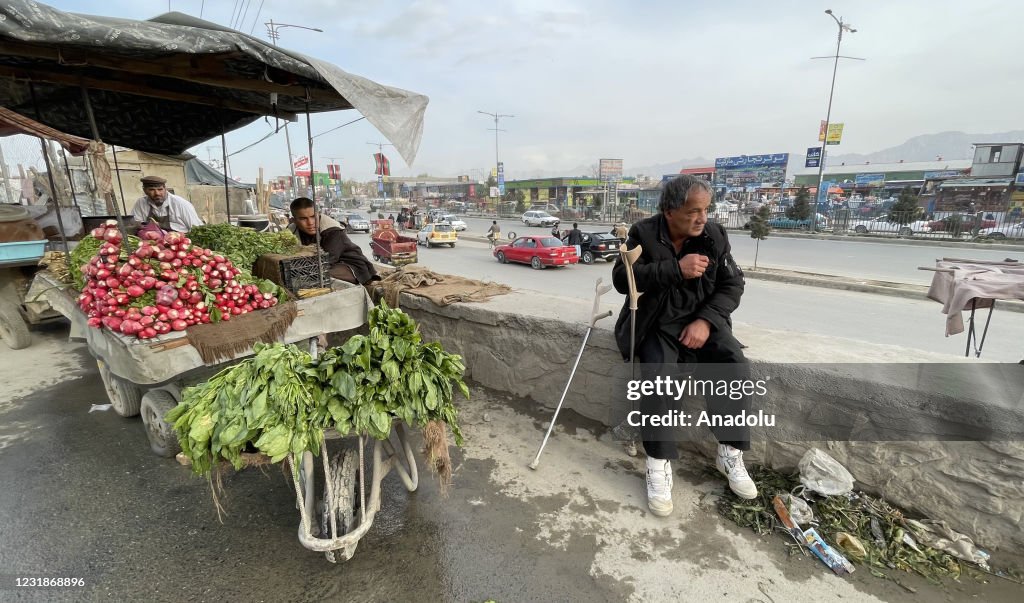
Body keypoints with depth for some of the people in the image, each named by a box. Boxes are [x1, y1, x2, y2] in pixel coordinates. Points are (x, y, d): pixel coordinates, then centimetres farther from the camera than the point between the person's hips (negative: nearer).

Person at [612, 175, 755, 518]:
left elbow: (732, 284, 1)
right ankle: (658, 464, -17)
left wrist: (706, 320, -16)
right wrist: (676, 269, -28)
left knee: (736, 368, -21)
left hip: (702, 320, 3)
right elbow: (622, 278, -19)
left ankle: (730, 454, -3)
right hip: (657, 324, -3)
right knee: (658, 376, -29)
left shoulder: (714, 236, 1)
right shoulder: (643, 233, -7)